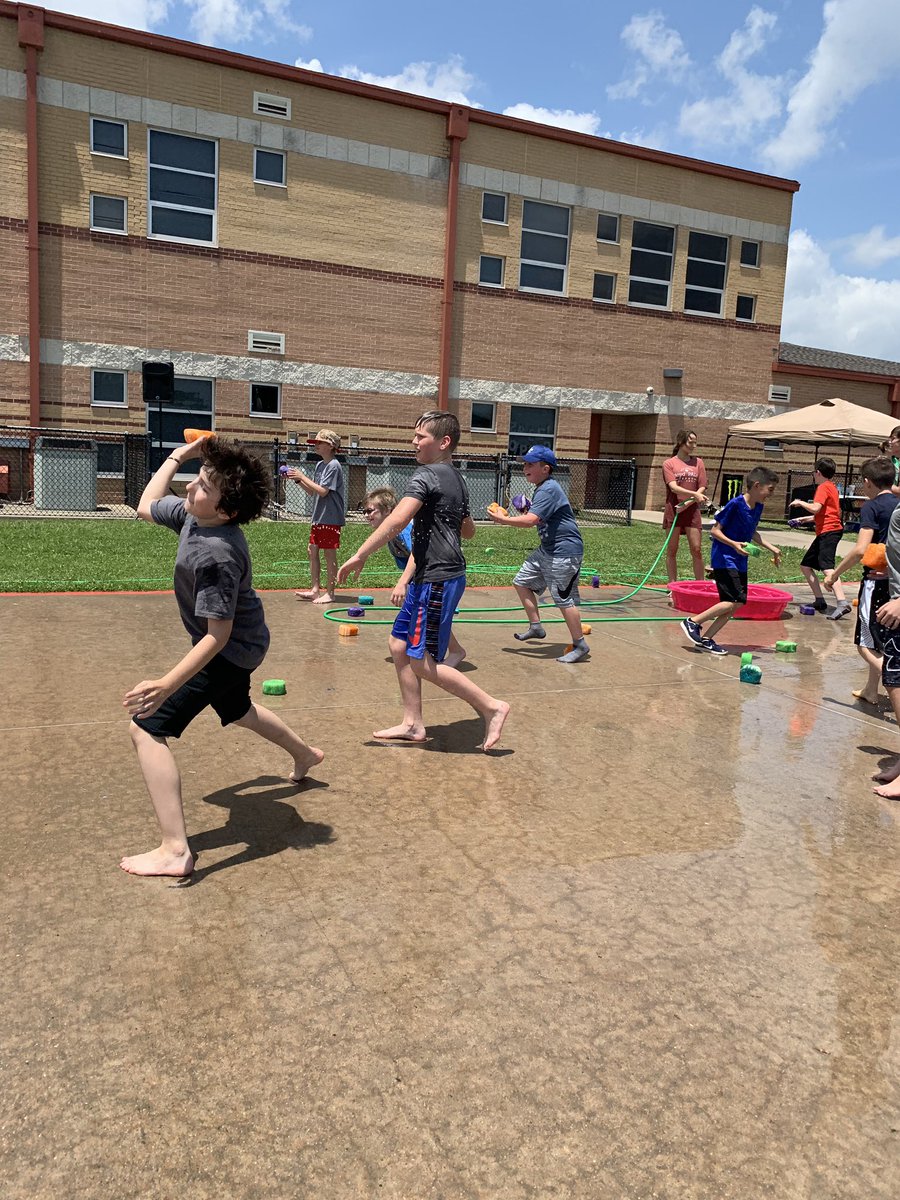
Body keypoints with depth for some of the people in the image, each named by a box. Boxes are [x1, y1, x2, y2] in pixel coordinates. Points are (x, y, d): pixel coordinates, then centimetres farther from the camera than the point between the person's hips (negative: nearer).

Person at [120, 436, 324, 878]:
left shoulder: (216, 555, -34)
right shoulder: (191, 515, -8)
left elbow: (217, 635, -34)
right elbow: (146, 507, 13)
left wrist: (167, 684, -41)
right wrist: (177, 456, 5)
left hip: (228, 651, -10)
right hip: (240, 644, 10)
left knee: (147, 727, -14)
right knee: (238, 712, 35)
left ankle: (175, 851, -13)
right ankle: (305, 754, 59)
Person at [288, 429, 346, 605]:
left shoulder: (333, 466, -13)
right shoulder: (319, 465, 13)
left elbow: (323, 491, -19)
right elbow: (311, 492, 14)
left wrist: (302, 476, -14)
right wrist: (297, 479, 1)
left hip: (331, 518, -9)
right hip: (318, 517, 9)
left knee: (329, 554, -2)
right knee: (312, 550, 10)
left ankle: (329, 593, 6)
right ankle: (315, 589, 18)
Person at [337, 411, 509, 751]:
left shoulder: (427, 475, -13)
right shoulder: (457, 479, 16)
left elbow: (397, 520, -27)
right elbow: (468, 530, 29)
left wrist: (360, 555, -25)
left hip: (437, 579, -10)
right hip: (428, 578, 10)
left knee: (422, 662, -7)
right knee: (399, 645, 14)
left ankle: (492, 707, 0)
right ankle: (413, 724, 19)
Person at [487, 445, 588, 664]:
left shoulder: (549, 490, -21)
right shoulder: (542, 489, 11)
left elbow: (530, 521, -31)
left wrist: (503, 519, -20)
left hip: (564, 552, -11)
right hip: (547, 550, 11)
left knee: (564, 599, -5)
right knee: (522, 582, 14)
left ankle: (580, 646, 6)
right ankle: (536, 627, 24)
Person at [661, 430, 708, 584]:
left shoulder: (698, 462, 10)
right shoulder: (669, 464, 1)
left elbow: (702, 487, 4)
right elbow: (674, 487, -12)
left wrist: (688, 502, -12)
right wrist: (695, 494, -25)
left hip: (692, 510, 2)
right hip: (673, 511, -2)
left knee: (696, 549, -1)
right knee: (672, 550, 4)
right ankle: (672, 585, 11)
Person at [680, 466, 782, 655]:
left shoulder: (758, 507, 7)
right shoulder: (735, 504, -17)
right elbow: (714, 531, -15)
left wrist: (772, 548, 22)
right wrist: (734, 544, -29)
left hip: (739, 562, 9)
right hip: (724, 559, -9)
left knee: (739, 603, 4)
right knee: (734, 601, -16)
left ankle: (706, 638, 9)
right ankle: (692, 622, -4)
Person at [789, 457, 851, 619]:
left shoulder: (823, 487, -7)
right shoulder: (832, 487, 22)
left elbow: (815, 508, -22)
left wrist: (801, 503, -6)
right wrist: (808, 519, 32)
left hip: (829, 531, -10)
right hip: (824, 533, 10)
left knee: (827, 566, -24)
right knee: (806, 565, 14)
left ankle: (842, 603, -37)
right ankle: (820, 601, 14)